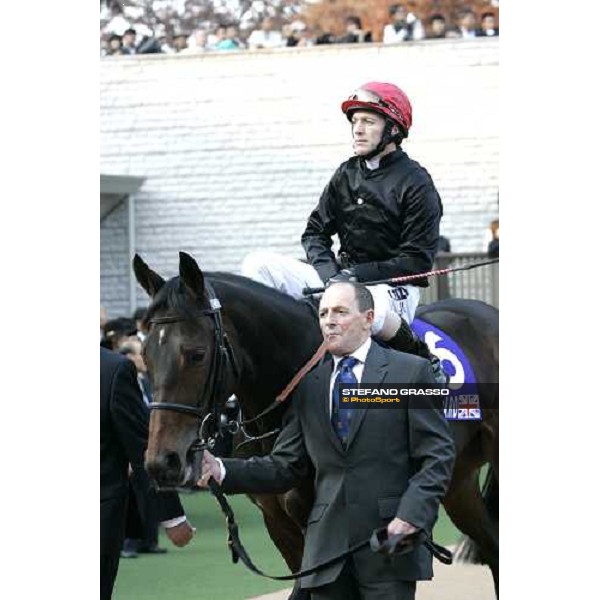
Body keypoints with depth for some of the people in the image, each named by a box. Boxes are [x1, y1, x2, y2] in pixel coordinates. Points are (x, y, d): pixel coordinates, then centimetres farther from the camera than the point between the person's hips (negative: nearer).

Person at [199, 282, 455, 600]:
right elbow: (286, 466, 10)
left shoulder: (411, 372, 0)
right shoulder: (307, 385, 13)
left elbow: (437, 456, -4)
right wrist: (222, 470, -5)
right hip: (327, 547, 4)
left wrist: (411, 516, -18)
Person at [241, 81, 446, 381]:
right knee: (256, 265, -10)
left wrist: (357, 274, -19)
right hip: (341, 275, 6)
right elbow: (315, 231, 15)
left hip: (393, 285, -6)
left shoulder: (416, 183, -8)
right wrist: (326, 268, -7)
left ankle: (423, 358, -16)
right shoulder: (347, 173, 11)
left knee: (371, 310, -45)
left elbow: (418, 260, -13)